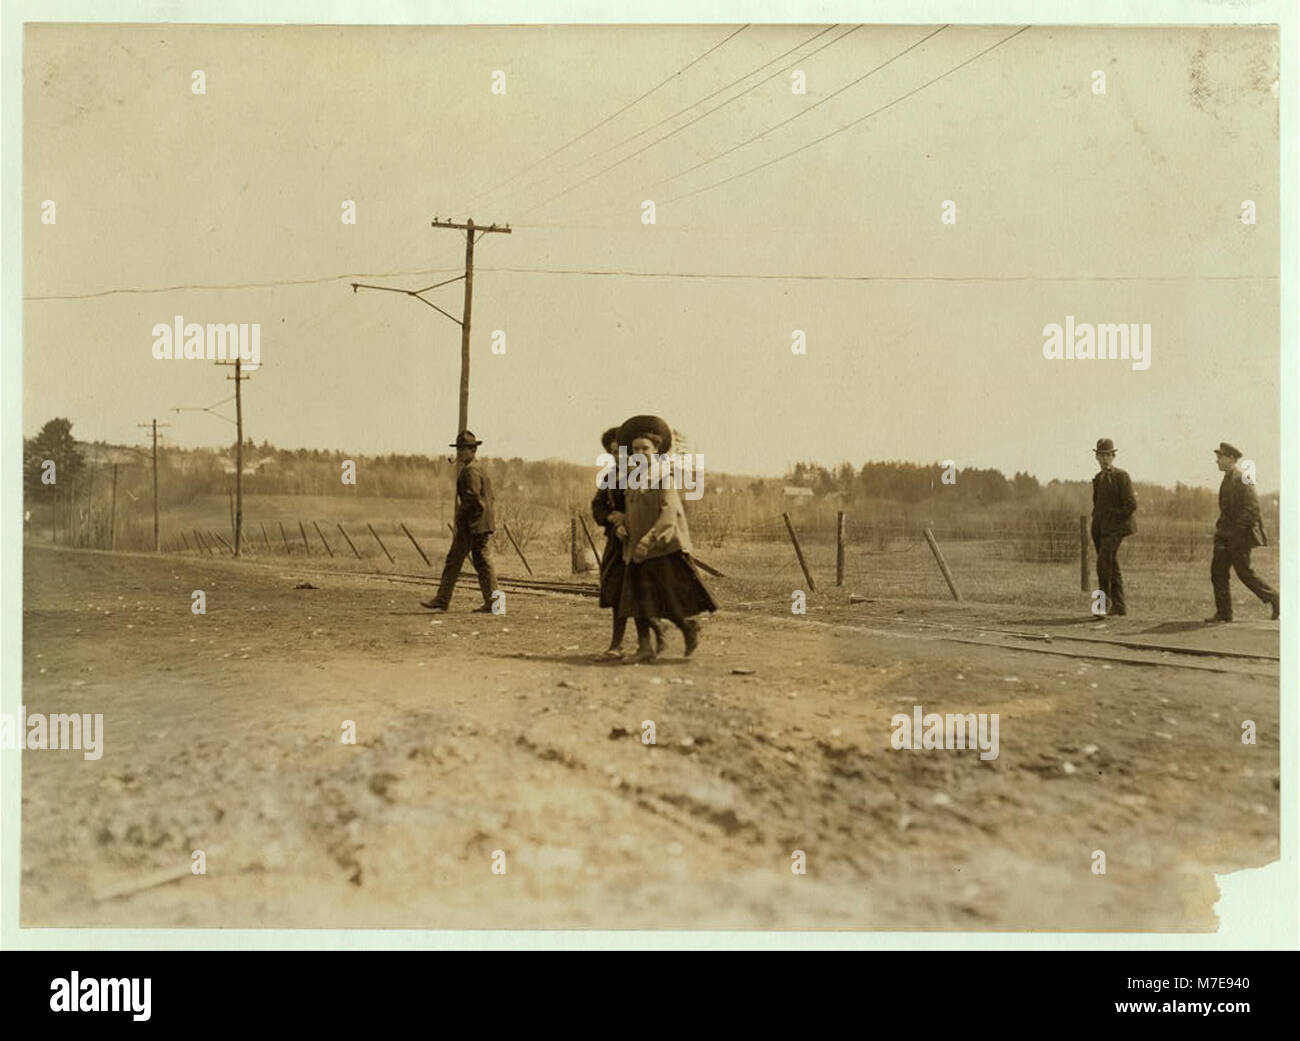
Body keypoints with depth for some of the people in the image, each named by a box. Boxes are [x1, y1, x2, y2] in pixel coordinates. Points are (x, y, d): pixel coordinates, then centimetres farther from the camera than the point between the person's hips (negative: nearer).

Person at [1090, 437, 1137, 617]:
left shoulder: (1121, 476, -5)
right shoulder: (1098, 478, 17)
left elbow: (1131, 505, -10)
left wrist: (1113, 517, -9)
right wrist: (1095, 532, 16)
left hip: (1115, 528, -7)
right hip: (1101, 529, 8)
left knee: (1103, 563, -19)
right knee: (1112, 568, 10)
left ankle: (1104, 604, -18)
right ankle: (1119, 606, 15)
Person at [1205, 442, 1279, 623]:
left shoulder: (1242, 478, -14)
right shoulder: (1228, 479, 15)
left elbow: (1252, 507, -20)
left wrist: (1235, 529, -21)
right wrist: (1221, 528, 14)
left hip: (1240, 534, -9)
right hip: (1226, 535, 9)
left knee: (1244, 572, -2)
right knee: (1217, 570, 1)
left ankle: (1274, 598, 16)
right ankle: (1224, 612, 4)